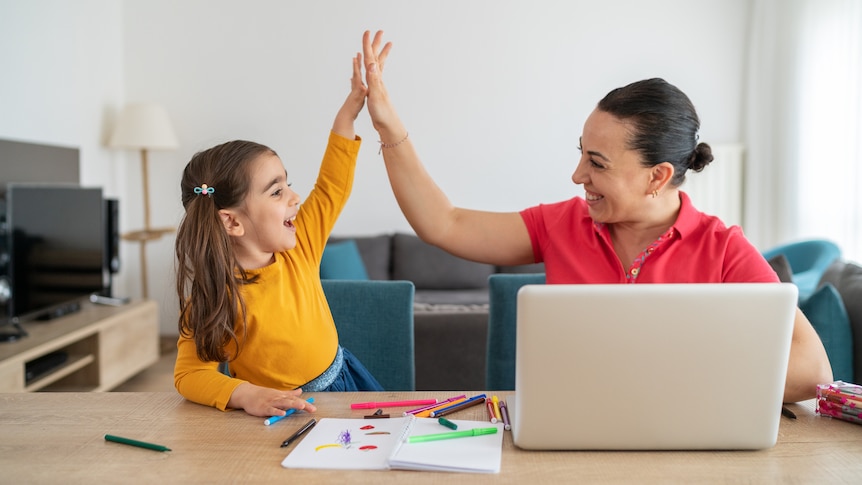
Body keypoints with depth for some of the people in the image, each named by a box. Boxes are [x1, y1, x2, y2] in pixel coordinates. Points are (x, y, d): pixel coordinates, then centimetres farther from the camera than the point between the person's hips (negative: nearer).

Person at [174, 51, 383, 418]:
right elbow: (189, 374, -17)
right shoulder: (218, 301, -20)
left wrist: (350, 109, 4)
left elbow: (331, 188, 5)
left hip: (343, 382, 5)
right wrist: (246, 395, -35)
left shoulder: (298, 248, -4)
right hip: (279, 414, -4)